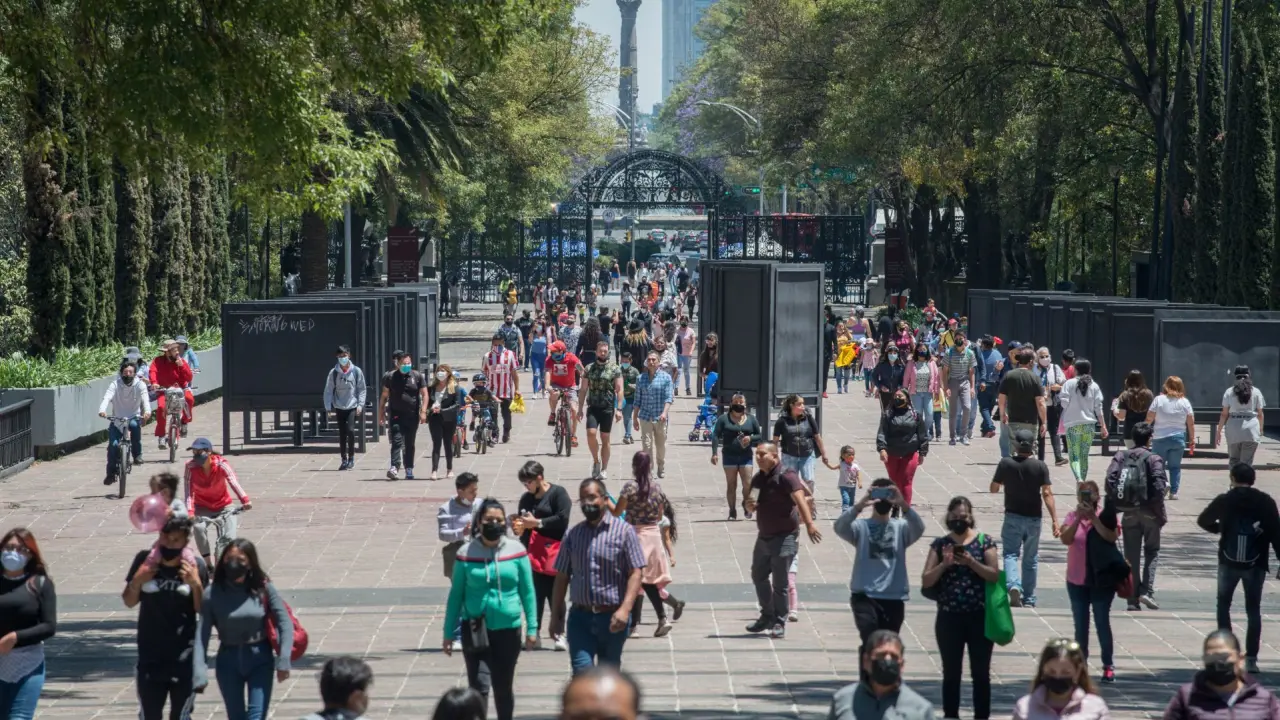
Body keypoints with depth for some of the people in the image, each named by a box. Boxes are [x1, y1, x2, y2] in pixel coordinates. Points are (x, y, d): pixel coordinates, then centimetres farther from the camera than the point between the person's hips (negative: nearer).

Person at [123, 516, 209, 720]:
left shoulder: (195, 566, -6)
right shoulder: (145, 561, -2)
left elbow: (203, 610, -1)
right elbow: (129, 602, 6)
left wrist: (196, 584, -17)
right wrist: (137, 580, -12)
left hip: (184, 658, -1)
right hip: (150, 657, 1)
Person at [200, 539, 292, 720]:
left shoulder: (263, 588, -11)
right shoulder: (213, 593, -11)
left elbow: (285, 624, -10)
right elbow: (203, 632, -13)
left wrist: (283, 661, -18)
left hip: (260, 659, -1)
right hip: (228, 661, 1)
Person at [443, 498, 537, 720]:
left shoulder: (516, 551, -3)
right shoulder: (466, 553, -3)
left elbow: (527, 591, 4)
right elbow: (456, 594, 4)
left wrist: (532, 628, 2)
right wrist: (449, 633, 5)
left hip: (508, 628, 1)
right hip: (475, 629, -1)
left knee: (503, 688, 13)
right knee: (479, 686, -10)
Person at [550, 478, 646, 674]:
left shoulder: (624, 531, -2)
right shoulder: (572, 534, 8)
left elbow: (635, 572, -8)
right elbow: (562, 577, 12)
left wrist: (625, 609, -20)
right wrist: (556, 615, 9)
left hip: (612, 617, -2)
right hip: (580, 616, 2)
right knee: (582, 671, -12)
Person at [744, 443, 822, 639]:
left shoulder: (786, 476, -16)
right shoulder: (758, 479, 9)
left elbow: (799, 498, -30)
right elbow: (751, 508, 21)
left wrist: (809, 523, -44)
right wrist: (750, 505, -5)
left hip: (784, 537, -8)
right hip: (764, 536, 8)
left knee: (780, 583, -5)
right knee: (759, 576, 18)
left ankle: (779, 624, 4)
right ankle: (767, 617, 34)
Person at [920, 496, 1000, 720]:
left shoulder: (984, 541, 0)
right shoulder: (940, 544, 3)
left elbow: (994, 575, -8)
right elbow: (926, 581, -1)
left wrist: (971, 562, -20)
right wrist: (944, 564, -16)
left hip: (979, 617, -1)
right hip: (949, 617, 1)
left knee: (981, 672, 5)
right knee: (951, 673, 7)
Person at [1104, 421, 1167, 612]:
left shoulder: (1120, 457, 4)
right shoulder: (1154, 459, -6)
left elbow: (1110, 480, -8)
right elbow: (1159, 485, -15)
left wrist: (1114, 504, -1)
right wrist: (1160, 512, -8)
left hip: (1128, 512, 3)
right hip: (1148, 513, -3)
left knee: (1131, 556, 8)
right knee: (1152, 551, 13)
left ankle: (1133, 599, 7)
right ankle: (1147, 591, -2)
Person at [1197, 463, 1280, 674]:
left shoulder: (1224, 501, -2)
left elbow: (1203, 521, 14)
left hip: (1228, 562, 0)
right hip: (1256, 565, 0)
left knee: (1223, 605, 18)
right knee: (1253, 611, 8)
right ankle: (1251, 658, 0)